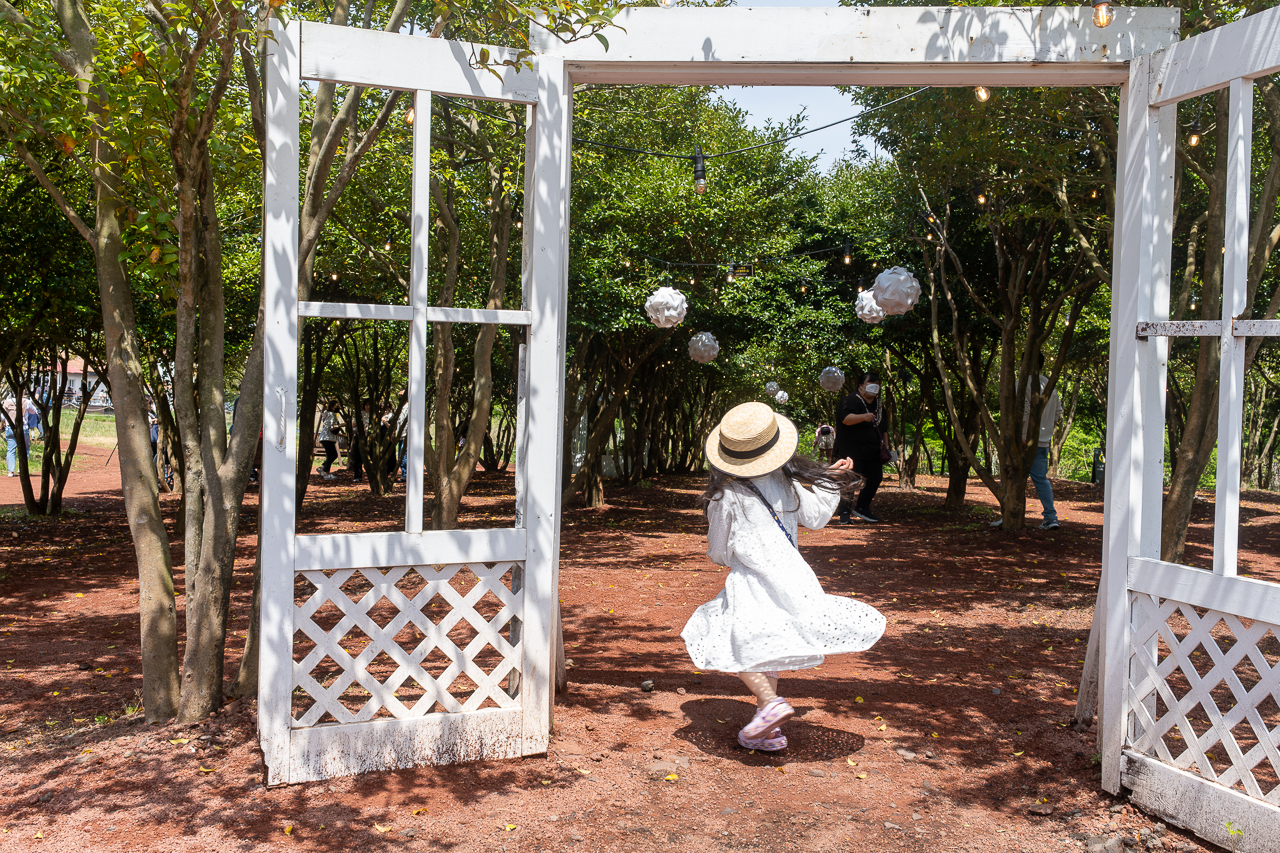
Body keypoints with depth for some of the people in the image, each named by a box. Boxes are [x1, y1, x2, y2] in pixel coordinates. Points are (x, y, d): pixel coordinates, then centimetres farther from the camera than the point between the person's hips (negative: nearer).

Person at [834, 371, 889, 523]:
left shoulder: (879, 405, 16)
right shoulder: (852, 400, -11)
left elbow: (884, 427, 25)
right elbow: (845, 418, -30)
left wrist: (885, 445, 17)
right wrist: (863, 417, -45)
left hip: (873, 453, 8)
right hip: (852, 452, -8)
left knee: (876, 477, 10)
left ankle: (862, 508, 25)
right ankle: (844, 512, -2)